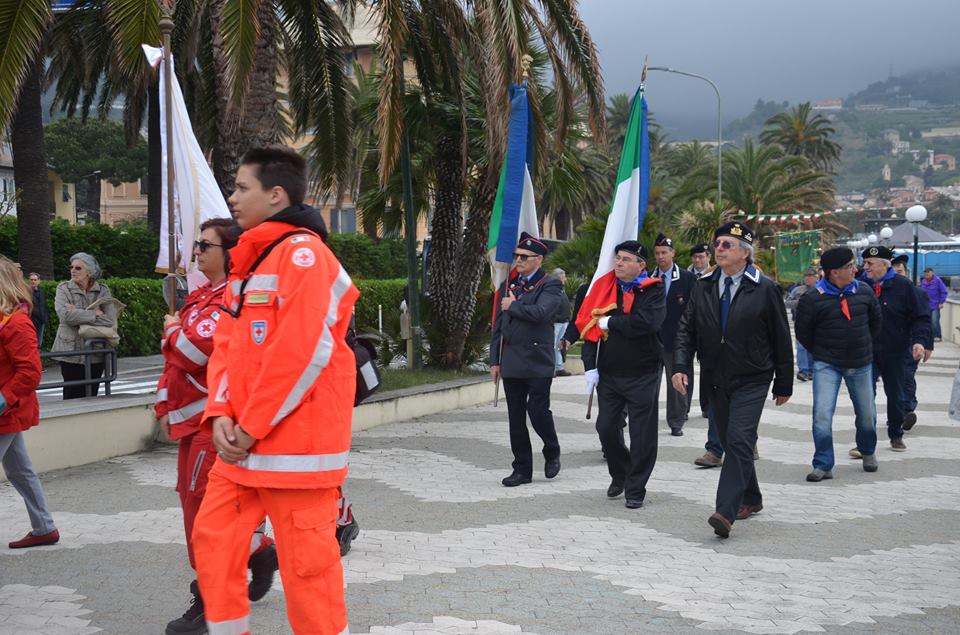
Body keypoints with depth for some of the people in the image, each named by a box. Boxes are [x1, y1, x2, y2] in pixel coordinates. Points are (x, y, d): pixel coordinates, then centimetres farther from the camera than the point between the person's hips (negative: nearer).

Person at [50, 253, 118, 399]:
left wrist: (77, 313, -12)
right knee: (73, 397, -3)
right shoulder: (63, 288, 3)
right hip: (71, 352, -1)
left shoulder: (103, 290, 5)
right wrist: (94, 314, -11)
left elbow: (110, 320, -10)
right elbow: (65, 315, -15)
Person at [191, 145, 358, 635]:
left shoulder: (302, 252, -12)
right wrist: (221, 413, -2)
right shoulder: (248, 259, 17)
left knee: (305, 558, -2)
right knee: (214, 537, 13)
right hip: (242, 440, 9)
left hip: (294, 439, -9)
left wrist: (253, 426, -16)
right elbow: (226, 346, 14)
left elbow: (303, 351, -21)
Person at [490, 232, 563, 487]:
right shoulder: (508, 285, 15)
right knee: (516, 418, 7)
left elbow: (541, 312, -23)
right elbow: (497, 326, 16)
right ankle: (522, 469, 15)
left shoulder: (550, 285, -3)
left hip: (537, 361, -5)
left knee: (538, 411, -6)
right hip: (511, 362, 6)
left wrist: (513, 306, -8)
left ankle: (552, 454, 22)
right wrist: (495, 360, 11)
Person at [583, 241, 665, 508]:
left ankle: (635, 490, 12)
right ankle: (620, 474, 32)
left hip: (642, 375, -4)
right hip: (608, 373, 4)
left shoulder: (653, 291, -6)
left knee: (642, 435, 0)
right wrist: (590, 366, -3)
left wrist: (611, 322, -14)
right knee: (606, 428, 8)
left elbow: (647, 323, -25)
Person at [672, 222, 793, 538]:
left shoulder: (764, 289, -6)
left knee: (739, 441, -16)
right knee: (730, 442, 13)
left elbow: (781, 338, -1)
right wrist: (681, 365, -11)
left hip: (751, 381, -5)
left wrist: (784, 383, 1)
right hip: (716, 380, 5)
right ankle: (750, 499, 31)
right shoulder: (704, 288, 6)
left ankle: (726, 511, -21)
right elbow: (687, 329, 5)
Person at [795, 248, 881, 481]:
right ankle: (823, 465, 0)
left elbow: (876, 320, 15)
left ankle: (868, 452, 42)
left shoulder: (864, 291, -3)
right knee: (822, 414, -12)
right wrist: (820, 353, 5)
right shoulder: (813, 299, -15)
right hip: (826, 366, -3)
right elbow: (802, 333, -3)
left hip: (861, 364, 4)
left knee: (867, 413, 15)